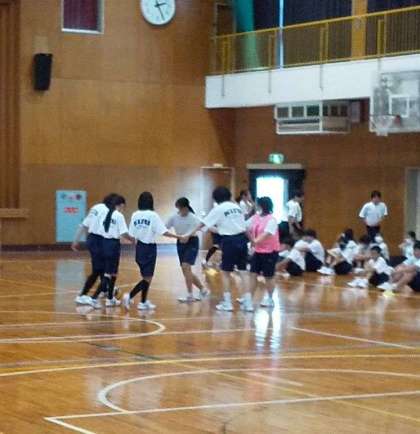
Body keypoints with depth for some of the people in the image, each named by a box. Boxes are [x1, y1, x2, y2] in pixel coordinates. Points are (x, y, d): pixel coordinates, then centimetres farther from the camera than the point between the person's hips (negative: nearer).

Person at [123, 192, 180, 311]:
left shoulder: (135, 215, 1)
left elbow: (131, 235, 3)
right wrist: (178, 237, -7)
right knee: (147, 278, -1)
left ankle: (144, 302, 21)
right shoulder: (153, 215, -12)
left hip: (139, 247, 6)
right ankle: (130, 296, -17)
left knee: (146, 276, 18)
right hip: (150, 248, -6)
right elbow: (164, 232, -16)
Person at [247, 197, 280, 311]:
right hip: (258, 251, 6)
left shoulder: (271, 220, -17)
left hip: (270, 252, -6)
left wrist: (256, 241, -38)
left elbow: (266, 234, -28)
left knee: (268, 276, 8)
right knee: (253, 274, -1)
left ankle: (269, 299, 26)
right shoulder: (255, 217, 4)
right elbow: (249, 230, 8)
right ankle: (248, 299, -1)